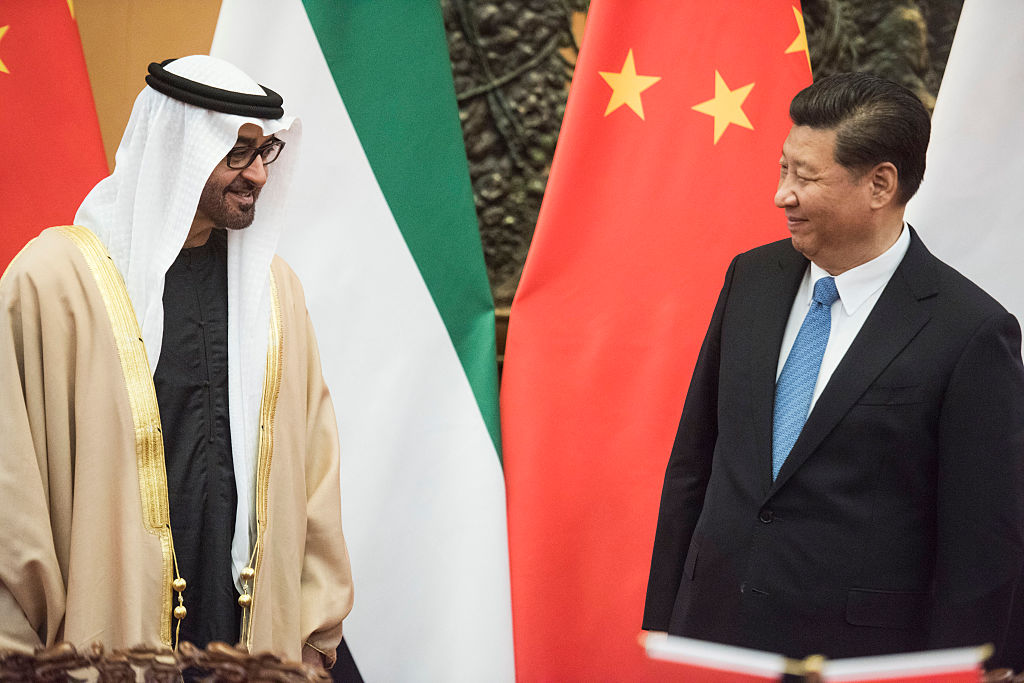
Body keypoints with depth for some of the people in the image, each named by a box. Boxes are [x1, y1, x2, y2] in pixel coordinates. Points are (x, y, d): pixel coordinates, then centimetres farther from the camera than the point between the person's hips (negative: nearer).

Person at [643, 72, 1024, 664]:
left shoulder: (971, 333, -13)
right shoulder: (752, 277, 5)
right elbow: (693, 461, 11)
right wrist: (660, 623, 10)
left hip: (854, 657, -5)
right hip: (710, 635, 5)